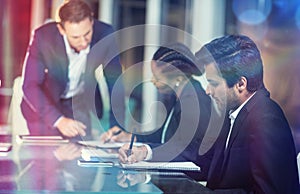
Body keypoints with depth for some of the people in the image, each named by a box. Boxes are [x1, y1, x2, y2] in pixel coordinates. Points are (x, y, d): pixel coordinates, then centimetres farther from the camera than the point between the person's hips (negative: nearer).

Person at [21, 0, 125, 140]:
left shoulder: (105, 35, -21)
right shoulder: (43, 37, -26)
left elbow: (116, 82, -13)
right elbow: (30, 86, -26)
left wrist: (117, 126, -22)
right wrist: (58, 120, -39)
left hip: (84, 104, 2)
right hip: (47, 103, -1)